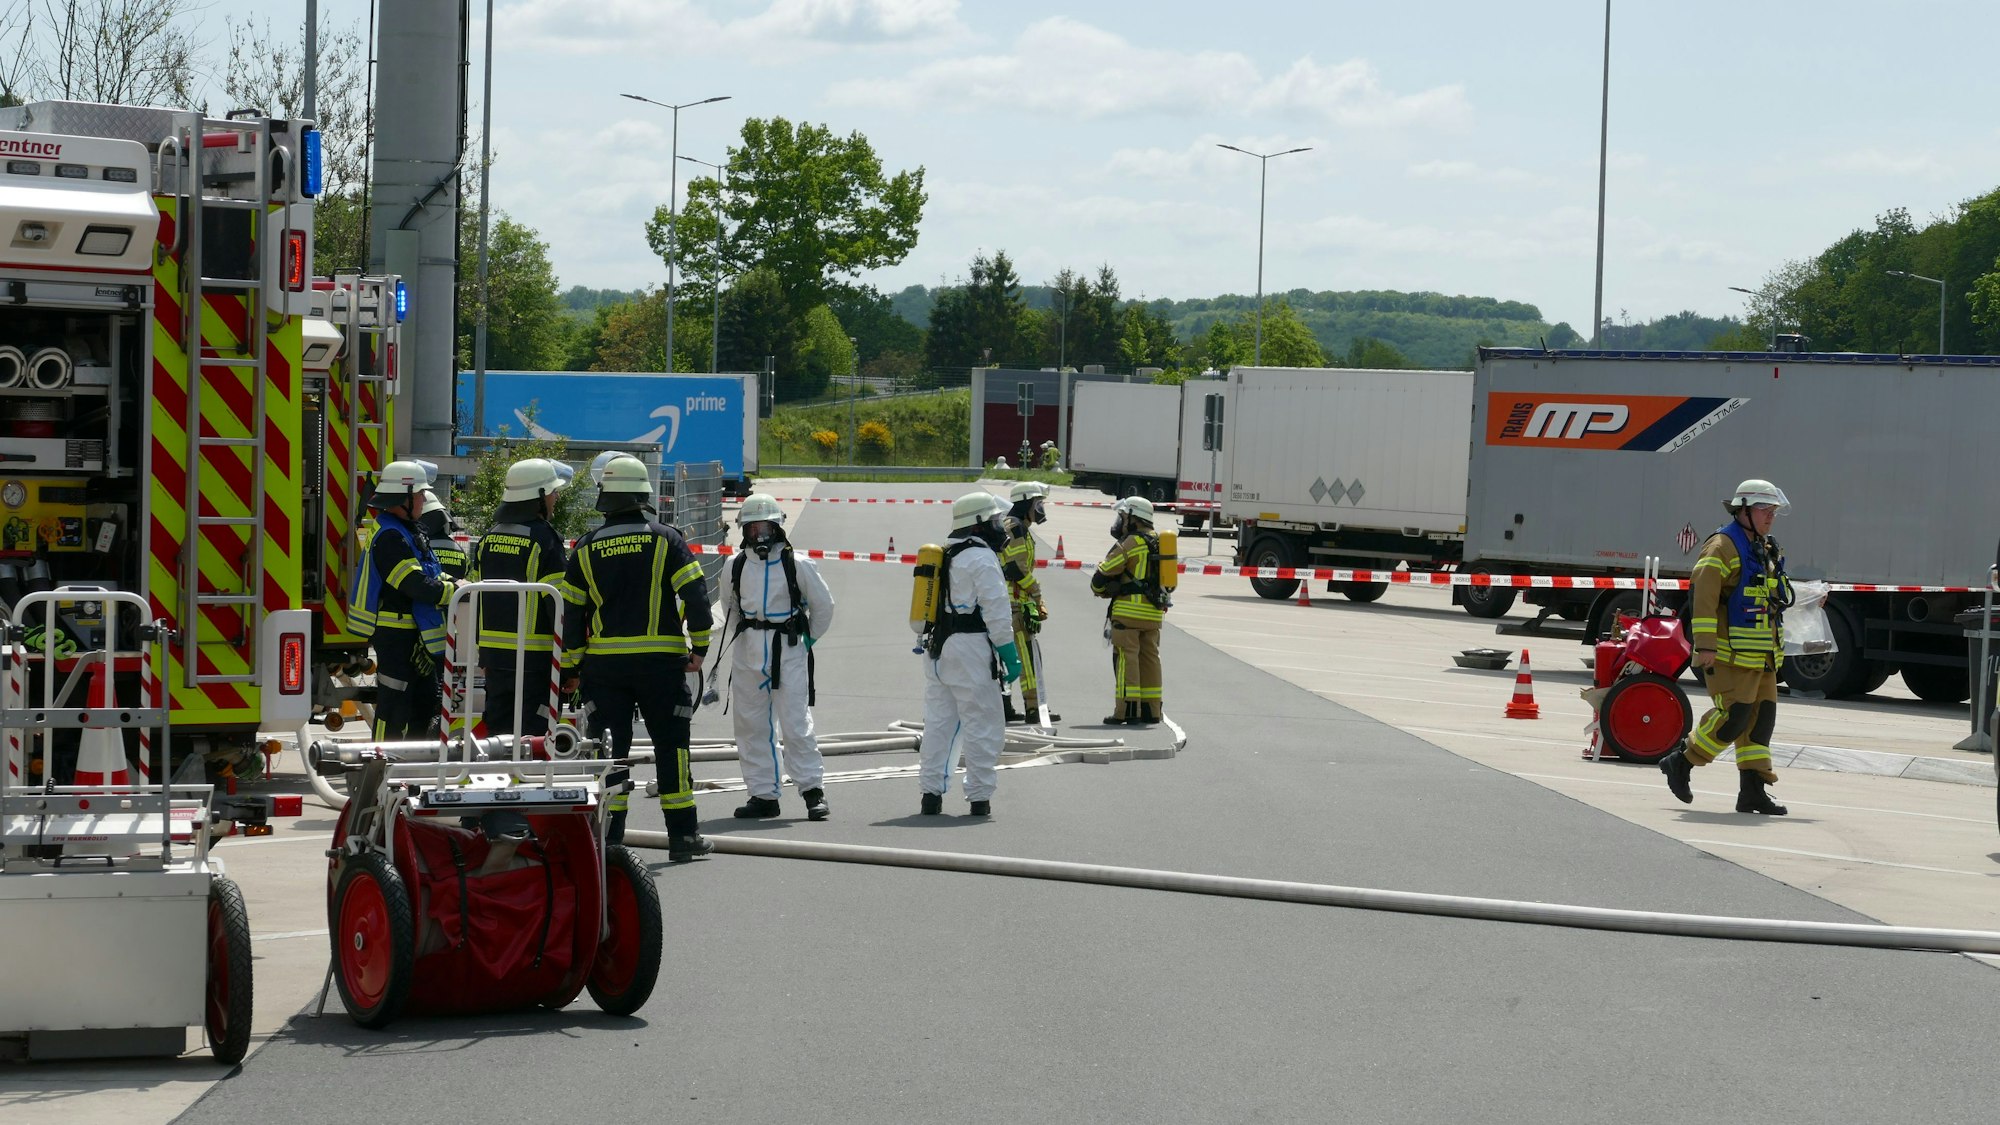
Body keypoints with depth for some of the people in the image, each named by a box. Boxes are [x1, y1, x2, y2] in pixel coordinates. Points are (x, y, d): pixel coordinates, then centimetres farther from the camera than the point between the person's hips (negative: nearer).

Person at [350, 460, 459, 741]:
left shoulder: (408, 531, 14)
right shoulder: (390, 537, -19)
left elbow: (430, 574, 16)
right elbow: (417, 586, -26)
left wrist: (455, 584, -1)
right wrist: (458, 592, -19)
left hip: (414, 633, 11)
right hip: (395, 635, -11)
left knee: (426, 699, 17)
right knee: (394, 707, -7)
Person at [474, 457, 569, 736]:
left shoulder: (489, 539, 11)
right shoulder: (544, 539, -11)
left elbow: (477, 597, 15)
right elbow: (560, 604, -15)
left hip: (494, 653, 7)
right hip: (535, 658, -7)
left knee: (498, 731, 12)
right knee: (534, 736, -4)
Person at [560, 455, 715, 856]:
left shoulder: (587, 548, 6)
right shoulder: (665, 540, -1)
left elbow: (572, 611, 7)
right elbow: (695, 594, -8)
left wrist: (573, 667, 13)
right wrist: (699, 646, 2)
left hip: (603, 662, 2)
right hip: (661, 661, -2)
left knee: (609, 747, 7)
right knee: (671, 746, 5)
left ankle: (607, 835, 5)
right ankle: (683, 836, 5)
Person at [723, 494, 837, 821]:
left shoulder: (797, 564, -5)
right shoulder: (735, 566, 6)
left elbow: (823, 605, 5)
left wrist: (808, 640, 6)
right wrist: (745, 635, 15)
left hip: (788, 650, -4)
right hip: (747, 652, 4)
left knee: (796, 723, -8)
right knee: (751, 725, 5)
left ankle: (813, 791, -2)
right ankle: (763, 794, 11)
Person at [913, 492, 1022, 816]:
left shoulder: (942, 556, 18)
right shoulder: (981, 559, -9)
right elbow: (996, 611, -14)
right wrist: (1010, 655, -11)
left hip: (937, 649, 9)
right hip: (970, 649, -8)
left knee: (939, 722, 11)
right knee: (982, 725, -3)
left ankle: (931, 792, 10)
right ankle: (979, 796, -2)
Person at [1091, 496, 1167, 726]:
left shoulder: (1129, 544, -10)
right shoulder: (1159, 543, 16)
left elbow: (1103, 575, -7)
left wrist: (1099, 590, 15)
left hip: (1129, 611, -8)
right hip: (1154, 612, 8)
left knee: (1126, 658, -6)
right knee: (1150, 658, 11)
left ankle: (1128, 709, -9)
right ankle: (1152, 709, 13)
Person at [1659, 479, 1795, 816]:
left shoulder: (1766, 552, 19)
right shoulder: (1722, 547, -10)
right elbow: (1703, 596, -19)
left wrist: (1774, 650, 26)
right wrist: (1706, 645, -24)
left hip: (1761, 657, 9)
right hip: (1731, 654, -9)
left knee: (1762, 716, 3)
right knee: (1734, 716, -12)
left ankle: (1752, 790, 5)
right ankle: (1681, 762, 5)